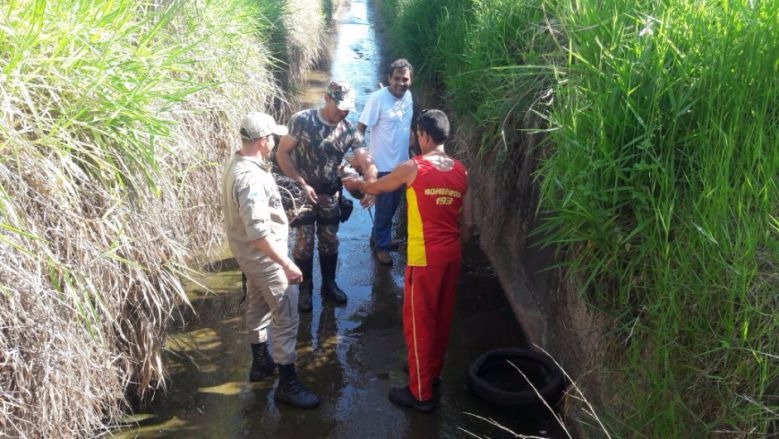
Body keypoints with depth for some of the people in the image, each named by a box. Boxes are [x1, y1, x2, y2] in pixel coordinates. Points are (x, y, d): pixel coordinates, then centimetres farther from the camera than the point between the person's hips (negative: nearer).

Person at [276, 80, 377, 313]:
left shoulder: (349, 130, -9)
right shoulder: (302, 120, -17)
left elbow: (367, 162, -13)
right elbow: (282, 153, -13)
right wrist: (302, 184, -19)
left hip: (330, 195, 3)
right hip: (303, 192, -3)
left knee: (330, 242, 14)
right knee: (304, 244, 5)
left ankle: (329, 284, 34)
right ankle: (305, 289, 24)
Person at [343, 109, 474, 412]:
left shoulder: (413, 168, -11)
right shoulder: (461, 171, 5)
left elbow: (376, 187, 7)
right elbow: (467, 223, 7)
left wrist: (356, 184, 28)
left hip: (425, 257, -6)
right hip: (451, 255, 7)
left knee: (418, 321, 4)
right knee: (441, 317, 21)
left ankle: (420, 393, 13)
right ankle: (432, 370, 41)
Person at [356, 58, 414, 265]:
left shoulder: (408, 96, 1)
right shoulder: (377, 98, -20)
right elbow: (360, 128, -18)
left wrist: (411, 148, 18)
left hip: (402, 162, 7)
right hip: (383, 164, -7)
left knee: (393, 204, 20)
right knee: (384, 207, 6)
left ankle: (379, 237, 40)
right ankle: (381, 245, 25)